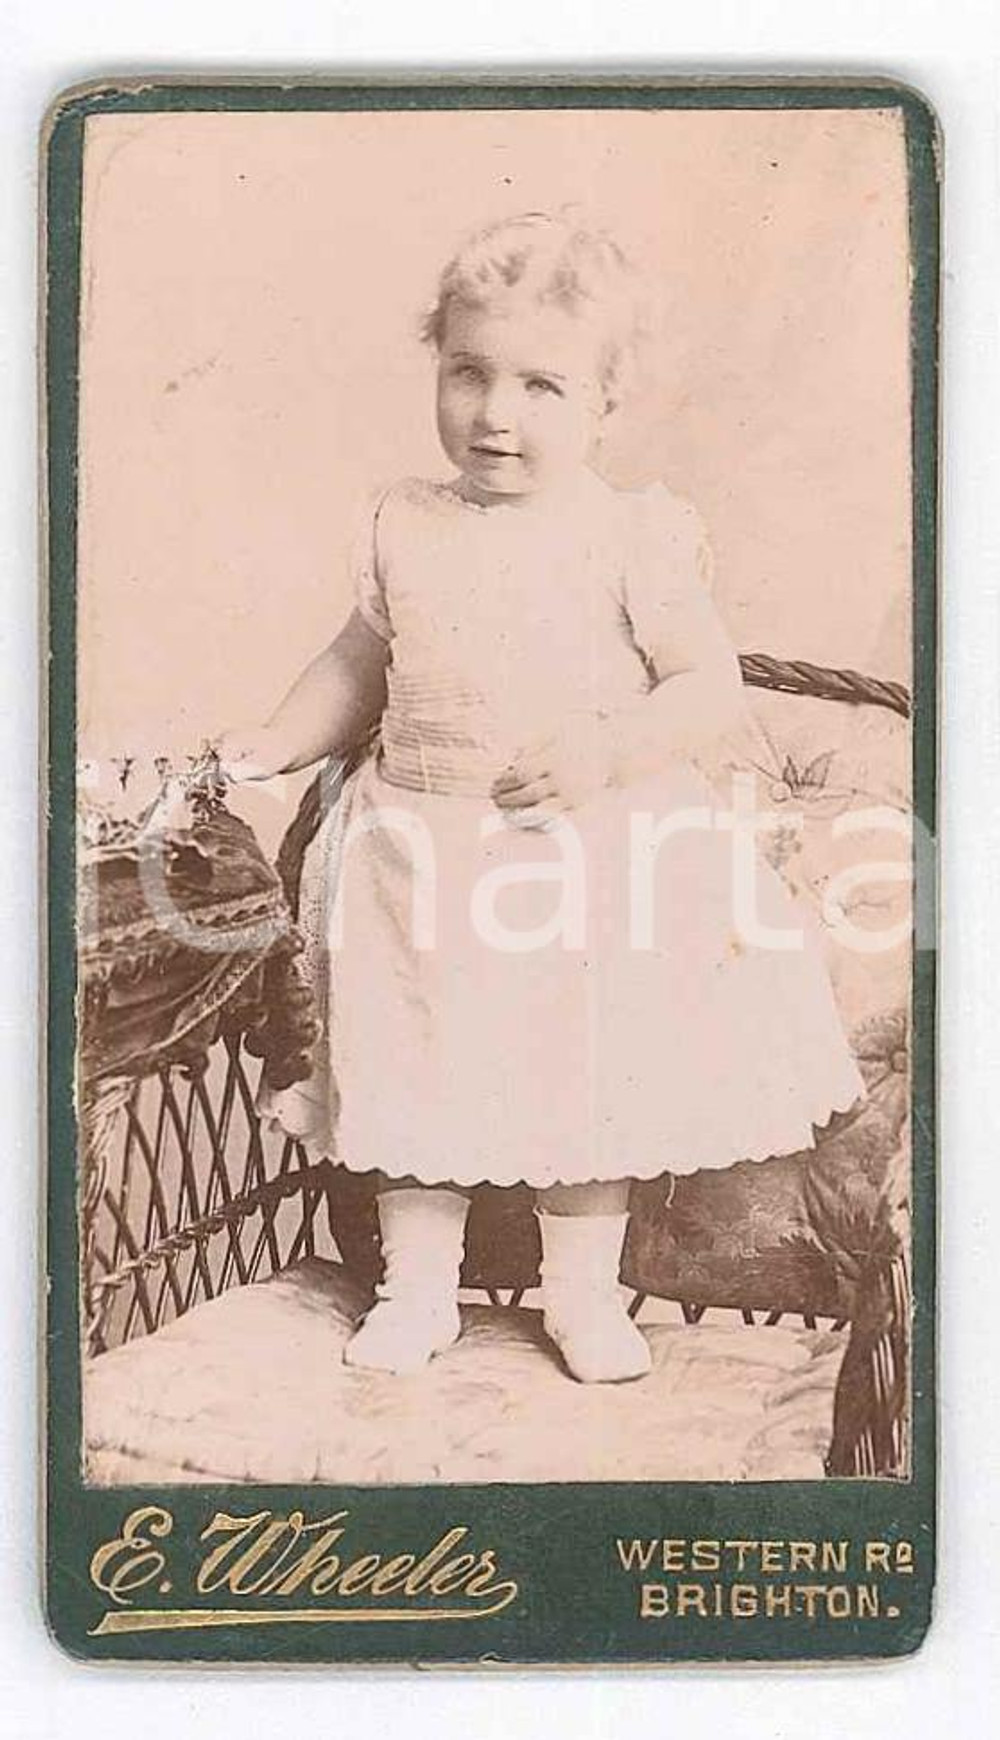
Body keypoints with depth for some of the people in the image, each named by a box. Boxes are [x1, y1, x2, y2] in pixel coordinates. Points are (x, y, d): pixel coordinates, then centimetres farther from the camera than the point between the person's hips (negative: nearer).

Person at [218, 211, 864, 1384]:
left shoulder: (634, 536, -7)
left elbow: (711, 686, -8)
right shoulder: (405, 528, 3)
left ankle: (583, 1291, 29)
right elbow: (361, 666, 16)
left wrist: (607, 751, -23)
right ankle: (418, 1285, 28)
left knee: (591, 1078, 9)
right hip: (427, 860, 3)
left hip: (598, 858, -2)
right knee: (419, 1074, 9)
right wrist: (277, 743, 7)